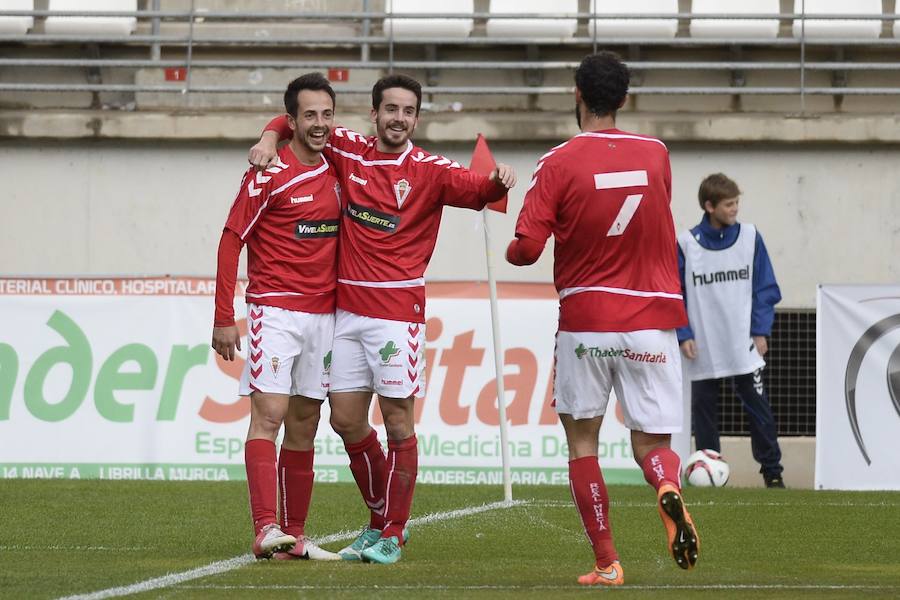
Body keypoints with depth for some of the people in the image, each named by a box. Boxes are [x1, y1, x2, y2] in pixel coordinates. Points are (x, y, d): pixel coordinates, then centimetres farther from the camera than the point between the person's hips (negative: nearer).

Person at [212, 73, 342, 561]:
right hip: (275, 312, -6)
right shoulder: (269, 175, -8)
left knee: (304, 425, 8)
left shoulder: (336, 172, 10)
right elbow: (231, 241, -6)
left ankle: (294, 536, 12)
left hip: (324, 314, 6)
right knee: (268, 415, -14)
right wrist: (224, 319, -10)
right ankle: (266, 531, -22)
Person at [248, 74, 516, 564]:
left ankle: (392, 534, 5)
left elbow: (473, 189, -19)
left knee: (398, 421, -3)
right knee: (346, 420, 8)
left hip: (398, 311, -4)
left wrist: (497, 182, -40)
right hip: (347, 308, 4)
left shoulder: (428, 170, -3)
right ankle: (380, 521, 25)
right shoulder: (348, 152, 7)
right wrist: (271, 138, -2)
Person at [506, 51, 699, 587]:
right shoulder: (656, 155, 5)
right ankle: (669, 488, -29)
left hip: (585, 322, -2)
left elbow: (526, 250, -11)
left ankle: (606, 563, 8)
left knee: (582, 440, 14)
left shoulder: (559, 163, -7)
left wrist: (511, 250, 11)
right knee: (652, 445, 7)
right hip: (652, 319, 2)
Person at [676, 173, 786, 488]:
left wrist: (761, 331, -2)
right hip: (704, 350, 0)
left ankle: (772, 471, 5)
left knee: (759, 408, -1)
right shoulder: (685, 244, -3)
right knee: (703, 409, 4)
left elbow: (765, 288, 5)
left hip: (744, 345, 0)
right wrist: (683, 335, -6)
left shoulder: (750, 238, 1)